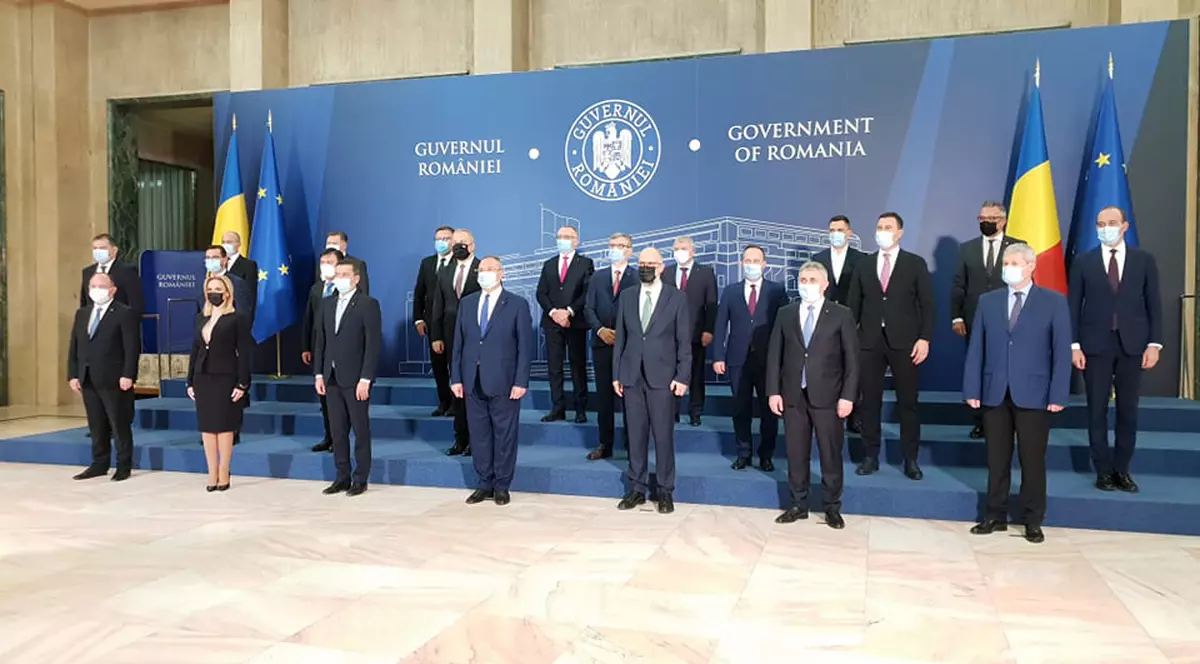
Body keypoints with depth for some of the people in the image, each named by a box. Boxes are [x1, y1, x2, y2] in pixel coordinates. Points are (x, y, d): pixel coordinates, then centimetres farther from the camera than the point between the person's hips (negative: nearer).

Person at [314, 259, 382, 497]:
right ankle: (343, 477, 19)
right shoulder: (327, 303, 12)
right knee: (337, 430, 10)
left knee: (360, 430, 3)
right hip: (332, 378, 6)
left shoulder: (368, 304, -7)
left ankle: (360, 479, 12)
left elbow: (373, 344, -11)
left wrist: (365, 379, -16)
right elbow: (320, 340, 13)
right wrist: (319, 374, 6)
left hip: (356, 378, -6)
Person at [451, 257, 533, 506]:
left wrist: (521, 382, -11)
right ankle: (484, 484, 21)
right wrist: (456, 377, 4)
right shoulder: (467, 303, 10)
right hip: (473, 382, 4)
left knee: (504, 435, 4)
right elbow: (458, 343, 10)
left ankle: (501, 486, 16)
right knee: (478, 434, 9)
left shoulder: (517, 304, -2)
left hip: (503, 382, -4)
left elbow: (525, 346, -5)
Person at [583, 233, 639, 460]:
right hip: (602, 343, 4)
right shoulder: (597, 277, 14)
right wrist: (600, 329, -9)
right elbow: (589, 308, 8)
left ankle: (632, 446, 9)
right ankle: (605, 444, 15)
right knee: (603, 396, 7)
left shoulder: (638, 277, 1)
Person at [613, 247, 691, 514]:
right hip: (632, 376, 3)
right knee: (635, 435, 7)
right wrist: (616, 374, 6)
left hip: (662, 377, -3)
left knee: (663, 436, 1)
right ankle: (637, 488, 17)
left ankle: (665, 492, 12)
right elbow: (620, 337, 10)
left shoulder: (677, 298, 0)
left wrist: (682, 376, -7)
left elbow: (684, 341, -1)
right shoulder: (627, 296, 9)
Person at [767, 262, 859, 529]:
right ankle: (799, 505, 22)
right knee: (796, 454, 9)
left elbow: (852, 359, -2)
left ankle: (832, 507, 19)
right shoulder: (786, 314, 8)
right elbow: (774, 355, 7)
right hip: (793, 396, 2)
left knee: (831, 454, 6)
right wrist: (773, 391, -1)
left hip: (827, 396, -2)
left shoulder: (841, 315, 0)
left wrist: (847, 396, -9)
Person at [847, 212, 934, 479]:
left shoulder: (915, 264, 3)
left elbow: (926, 304, 0)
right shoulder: (864, 265, 10)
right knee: (869, 401, 5)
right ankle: (871, 456, 15)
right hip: (869, 341, 2)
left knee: (907, 401, 4)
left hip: (904, 341, -2)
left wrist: (924, 338, -10)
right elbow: (853, 305, 10)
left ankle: (910, 459, 13)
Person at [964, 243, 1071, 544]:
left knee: (1032, 460, 5)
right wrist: (972, 389, -1)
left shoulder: (1054, 302, 2)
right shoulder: (987, 301, 9)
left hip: (1033, 394, -2)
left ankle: (1033, 521, 17)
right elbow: (976, 348, 6)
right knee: (996, 459, 9)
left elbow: (1062, 351, -3)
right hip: (995, 393, 2)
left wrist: (1058, 395, -10)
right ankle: (995, 516, 19)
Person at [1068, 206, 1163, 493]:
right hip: (1095, 345, -1)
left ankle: (1122, 469, 17)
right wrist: (1074, 345, -5)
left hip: (1132, 345, 1)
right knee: (1097, 410, 3)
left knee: (1128, 411, 6)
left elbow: (1153, 304, 4)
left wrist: (1154, 343, -4)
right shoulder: (1083, 262, 3)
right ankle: (1103, 470, 13)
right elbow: (1074, 306, 2)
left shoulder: (1144, 260, 5)